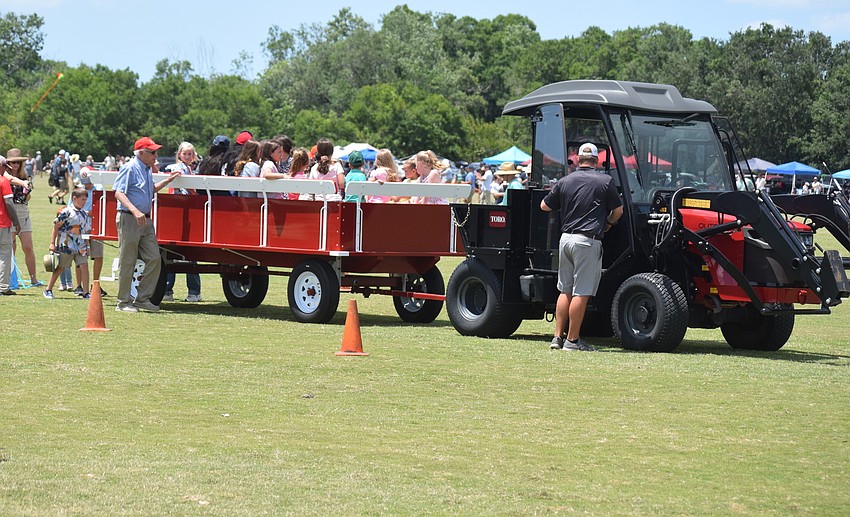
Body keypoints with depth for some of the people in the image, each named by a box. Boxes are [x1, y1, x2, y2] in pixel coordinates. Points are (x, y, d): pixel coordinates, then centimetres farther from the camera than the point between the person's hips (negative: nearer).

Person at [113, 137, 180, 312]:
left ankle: (142, 299, 13)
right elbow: (119, 193, -19)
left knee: (154, 259, 4)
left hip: (145, 220, 8)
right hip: (129, 219, -8)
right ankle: (123, 303, 6)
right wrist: (135, 211, -31)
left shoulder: (148, 169, 15)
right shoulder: (130, 168, -11)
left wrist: (167, 181, 20)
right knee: (127, 263, -1)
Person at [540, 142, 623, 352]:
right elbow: (618, 211, 3)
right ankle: (572, 340, -2)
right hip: (587, 240, -5)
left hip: (566, 238, 5)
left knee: (565, 291, 14)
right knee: (581, 293, -3)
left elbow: (544, 206, 17)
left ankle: (558, 337, 13)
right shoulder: (605, 181, -3)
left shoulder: (565, 181, 8)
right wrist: (607, 224, 24)